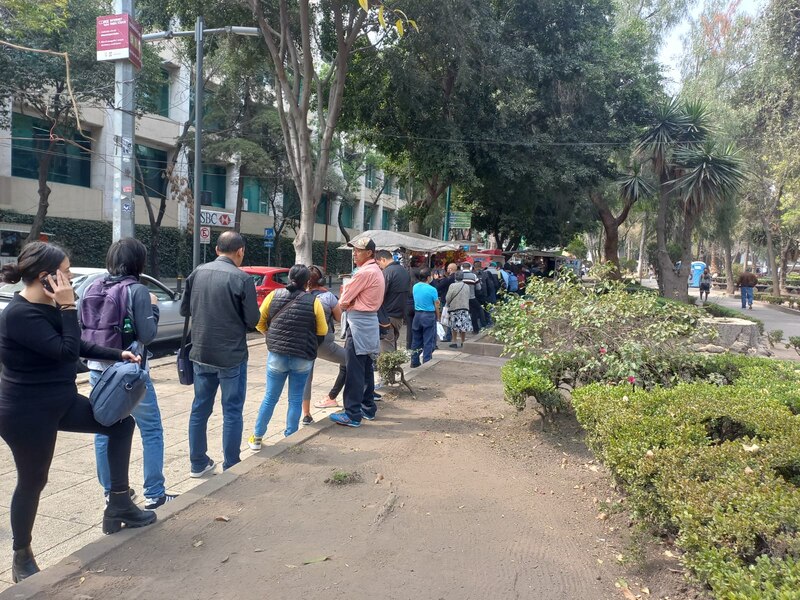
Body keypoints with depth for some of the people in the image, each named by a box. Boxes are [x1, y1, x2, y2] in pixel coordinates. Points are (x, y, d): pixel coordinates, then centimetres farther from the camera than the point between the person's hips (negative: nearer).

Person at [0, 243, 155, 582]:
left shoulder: (48, 307, 5)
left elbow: (79, 346, 14)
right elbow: (66, 352, -29)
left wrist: (118, 355, 6)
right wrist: (68, 306, -25)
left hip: (62, 402, 9)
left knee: (121, 423, 9)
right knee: (32, 482, 8)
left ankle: (119, 504, 17)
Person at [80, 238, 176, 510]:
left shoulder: (93, 288, 4)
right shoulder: (137, 290, -13)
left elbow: (81, 327, 9)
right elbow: (146, 335, -14)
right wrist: (153, 308, 0)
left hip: (98, 370, 6)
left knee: (105, 431, 15)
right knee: (151, 430, 6)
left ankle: (110, 491, 24)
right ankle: (154, 494, 8)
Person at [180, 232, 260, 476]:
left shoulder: (197, 273, 1)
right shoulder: (242, 279, -15)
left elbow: (184, 310, 9)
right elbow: (252, 320, -12)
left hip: (201, 354, 5)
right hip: (232, 356, -5)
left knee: (200, 408, 16)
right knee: (232, 412, 6)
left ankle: (198, 463, 25)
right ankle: (230, 467, 13)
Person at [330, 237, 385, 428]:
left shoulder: (365, 272, -16)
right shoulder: (376, 271, 16)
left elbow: (343, 301, -12)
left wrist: (344, 303, 8)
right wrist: (350, 302, 3)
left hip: (359, 322, -10)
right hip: (370, 320, 10)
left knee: (354, 371, -8)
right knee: (366, 368, 14)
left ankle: (352, 414, -5)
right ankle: (368, 407, 22)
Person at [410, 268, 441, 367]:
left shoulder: (415, 287, 1)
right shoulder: (432, 289, -14)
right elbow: (436, 305, -7)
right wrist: (437, 317, 8)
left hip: (417, 314, 5)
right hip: (429, 315, -5)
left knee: (416, 340, 14)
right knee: (428, 341, 2)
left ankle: (414, 362, 20)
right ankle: (426, 363, 5)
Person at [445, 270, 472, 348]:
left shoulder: (452, 286, -11)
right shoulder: (466, 286, 0)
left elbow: (448, 297, -7)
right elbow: (468, 298, 8)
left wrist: (448, 305, 11)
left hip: (454, 308, -3)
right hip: (465, 308, 3)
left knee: (455, 327, 6)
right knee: (464, 326, 7)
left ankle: (455, 342, 8)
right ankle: (463, 343, 12)